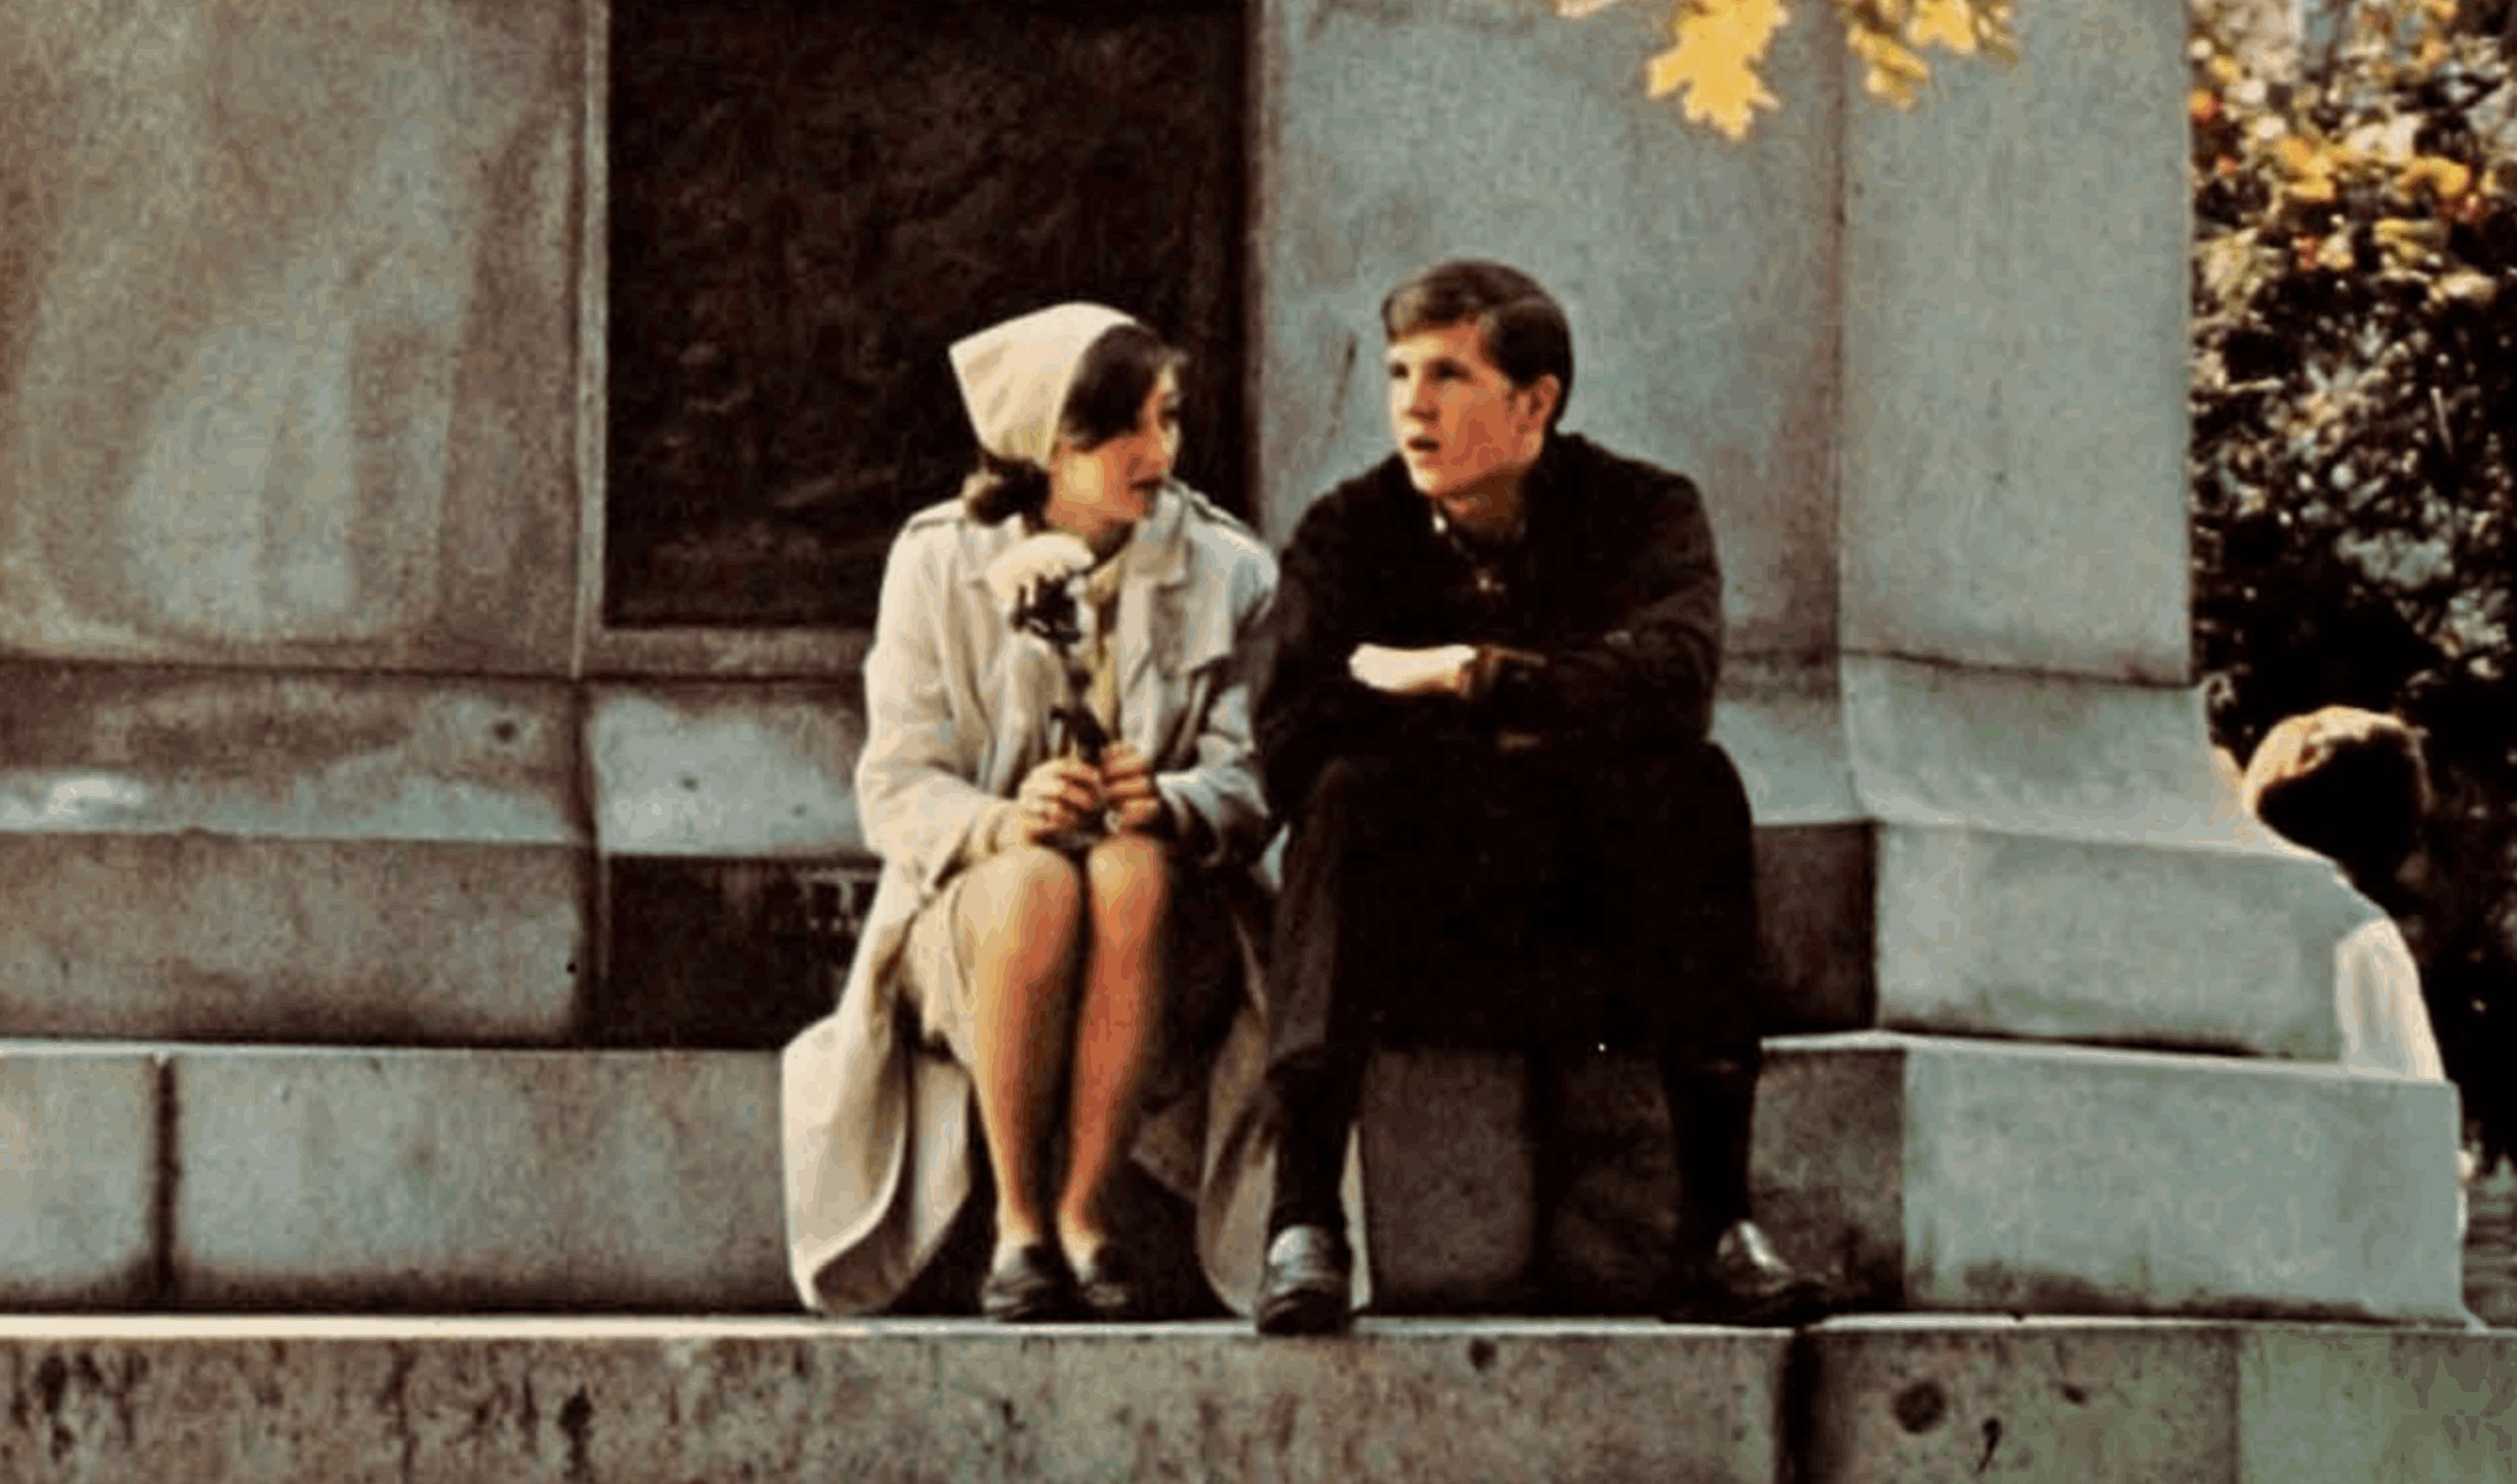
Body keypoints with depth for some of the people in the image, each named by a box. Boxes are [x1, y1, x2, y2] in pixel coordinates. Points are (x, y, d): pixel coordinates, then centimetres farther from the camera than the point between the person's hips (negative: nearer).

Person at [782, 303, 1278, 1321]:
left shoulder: (1226, 570, 5)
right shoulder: (940, 562, 3)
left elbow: (1251, 781, -4)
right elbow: (895, 789, -4)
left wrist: (1171, 807, -28)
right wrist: (1002, 824, -26)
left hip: (1158, 933, 1)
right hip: (967, 920, -1)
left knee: (1131, 873, -35)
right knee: (1035, 885, -36)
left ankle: (1085, 1217, -26)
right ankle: (1018, 1224, -25)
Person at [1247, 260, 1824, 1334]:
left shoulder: (1642, 513, 1)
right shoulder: (1349, 534, 3)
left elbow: (1670, 683, -22)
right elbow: (1291, 746, -14)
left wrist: (1467, 675, -21)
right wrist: (1523, 733, -16)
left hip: (1609, 958, 0)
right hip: (1418, 950, 0)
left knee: (1695, 786, -27)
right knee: (1352, 793, -29)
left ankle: (1717, 1224, -31)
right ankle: (1302, 1223, -37)